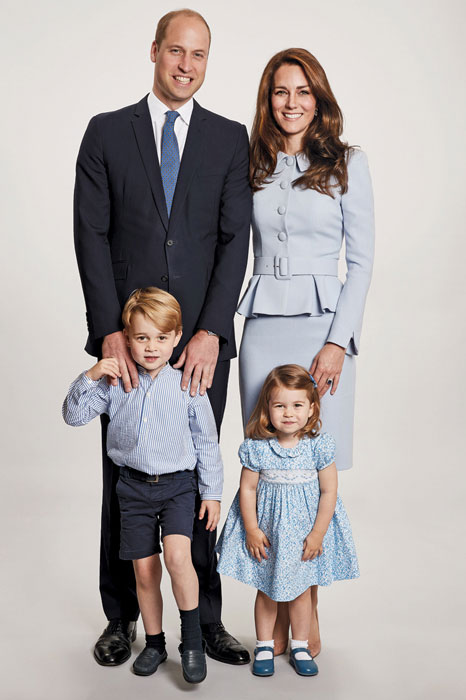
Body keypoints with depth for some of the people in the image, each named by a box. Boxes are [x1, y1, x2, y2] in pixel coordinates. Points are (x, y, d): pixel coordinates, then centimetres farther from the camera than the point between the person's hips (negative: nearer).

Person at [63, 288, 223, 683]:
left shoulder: (187, 385, -8)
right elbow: (74, 416, 0)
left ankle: (192, 638, -3)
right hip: (134, 487, 2)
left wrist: (212, 492, 1)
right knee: (144, 571, 9)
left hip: (178, 485, -2)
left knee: (177, 554, -22)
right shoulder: (115, 383, -3)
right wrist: (90, 378, -16)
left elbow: (207, 442, -1)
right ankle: (154, 643, 29)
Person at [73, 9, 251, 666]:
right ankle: (122, 617, 24)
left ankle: (205, 618, 20)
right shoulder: (107, 133, 7)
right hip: (126, 338, 0)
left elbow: (235, 239, -1)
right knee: (124, 479, 9)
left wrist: (211, 330, -12)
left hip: (202, 341, 0)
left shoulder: (230, 138, 8)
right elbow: (91, 235, -1)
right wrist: (110, 330, -11)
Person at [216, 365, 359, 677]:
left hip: (304, 531, 0)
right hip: (267, 529, 0)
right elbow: (247, 489, -6)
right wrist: (251, 530, -7)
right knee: (266, 591, 13)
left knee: (300, 589, 13)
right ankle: (264, 647, 30)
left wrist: (317, 533, -8)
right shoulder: (256, 448, -14)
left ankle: (300, 647, 31)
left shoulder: (319, 446, -14)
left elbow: (329, 491, -8)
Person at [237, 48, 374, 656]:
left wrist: (338, 341, -9)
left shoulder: (348, 163, 3)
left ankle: (308, 605, 14)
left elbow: (362, 259, 0)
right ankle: (278, 607, 15)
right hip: (262, 326, 2)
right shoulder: (252, 166, 11)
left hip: (323, 324, -2)